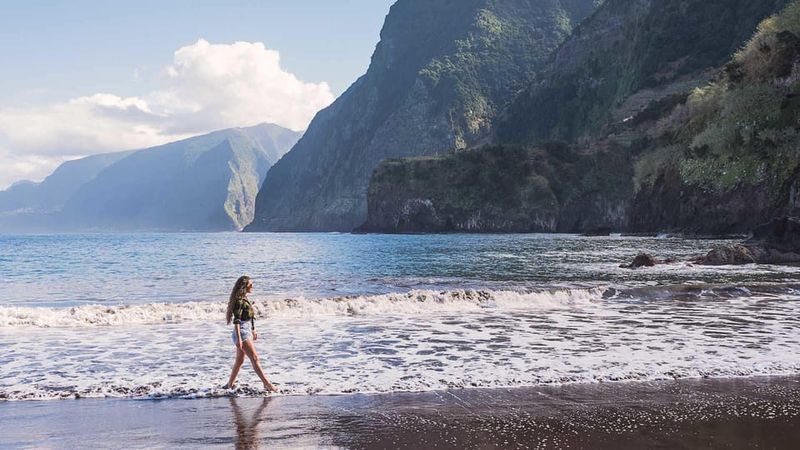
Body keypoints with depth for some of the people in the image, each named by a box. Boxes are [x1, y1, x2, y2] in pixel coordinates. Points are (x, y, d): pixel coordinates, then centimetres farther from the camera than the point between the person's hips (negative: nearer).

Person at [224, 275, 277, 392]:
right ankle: (267, 384, -10)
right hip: (242, 332, -10)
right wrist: (238, 338, -24)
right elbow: (236, 320, -20)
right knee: (254, 358, -10)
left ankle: (230, 384, 23)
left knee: (239, 360, 14)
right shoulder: (239, 300, -16)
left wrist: (253, 331, 28)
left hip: (247, 331, 10)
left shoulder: (244, 299, 13)